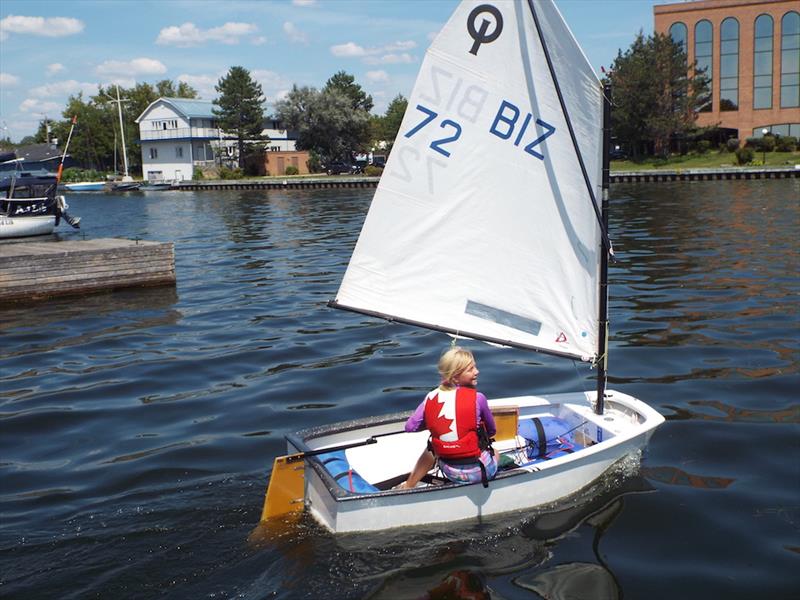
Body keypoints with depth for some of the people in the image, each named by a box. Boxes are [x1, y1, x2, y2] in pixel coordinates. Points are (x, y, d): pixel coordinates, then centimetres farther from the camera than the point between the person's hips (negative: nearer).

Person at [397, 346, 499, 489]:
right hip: (479, 470, -3)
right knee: (495, 452, 33)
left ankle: (408, 485, 38)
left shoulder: (431, 397, -9)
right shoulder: (477, 398, -18)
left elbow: (410, 427, -3)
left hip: (450, 472, 3)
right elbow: (492, 431, -3)